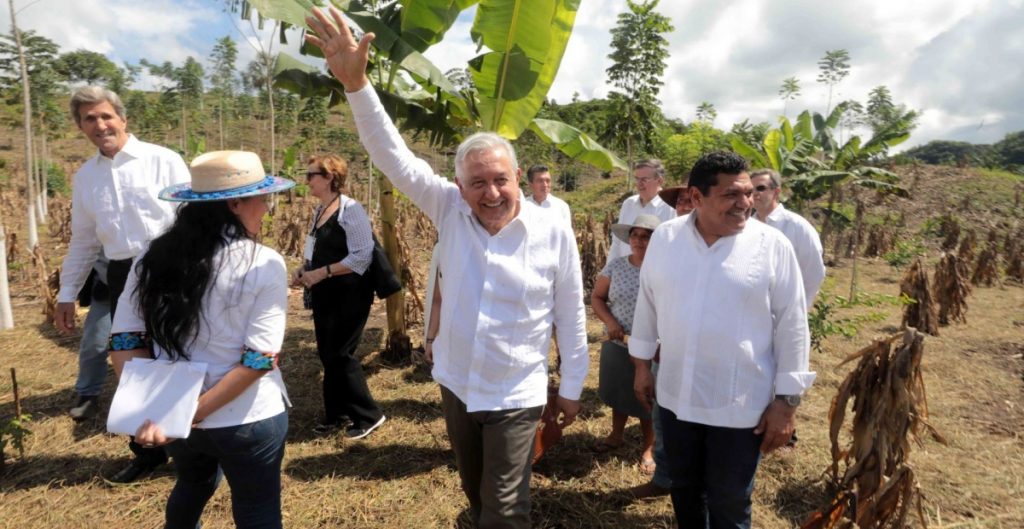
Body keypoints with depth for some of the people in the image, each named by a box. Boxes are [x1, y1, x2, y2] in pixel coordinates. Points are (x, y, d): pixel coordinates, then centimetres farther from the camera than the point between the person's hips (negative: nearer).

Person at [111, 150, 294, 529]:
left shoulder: (153, 258, -3)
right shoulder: (264, 265, -16)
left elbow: (125, 341, -4)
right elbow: (259, 358, -20)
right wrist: (195, 411, -15)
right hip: (247, 420, -5)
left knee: (192, 488, 34)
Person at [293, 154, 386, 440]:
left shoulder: (350, 210, -16)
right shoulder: (319, 211, 11)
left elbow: (362, 257, -21)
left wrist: (321, 273, -21)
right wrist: (304, 270, 2)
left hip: (349, 295, -9)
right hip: (324, 295, 9)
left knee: (340, 355, -3)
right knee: (326, 355, 13)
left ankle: (368, 415, 13)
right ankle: (337, 413, 28)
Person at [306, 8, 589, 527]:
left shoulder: (554, 234, -16)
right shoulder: (450, 211, -10)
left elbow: (570, 316, -7)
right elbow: (394, 156, -17)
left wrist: (571, 388, 0)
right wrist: (356, 83, -30)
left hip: (515, 396, -3)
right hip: (455, 385, 4)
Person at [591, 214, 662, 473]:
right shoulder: (615, 266, -2)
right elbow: (597, 298, 5)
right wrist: (610, 322, -11)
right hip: (617, 344, 3)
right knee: (618, 393, 20)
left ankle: (648, 449, 32)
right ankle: (616, 435, 44)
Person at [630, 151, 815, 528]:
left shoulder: (772, 247, -11)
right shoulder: (665, 238, -4)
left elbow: (792, 327, -8)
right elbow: (648, 304, 6)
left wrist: (787, 400, -7)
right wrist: (642, 365, 10)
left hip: (742, 405, -2)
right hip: (676, 396, 3)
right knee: (684, 487, 22)